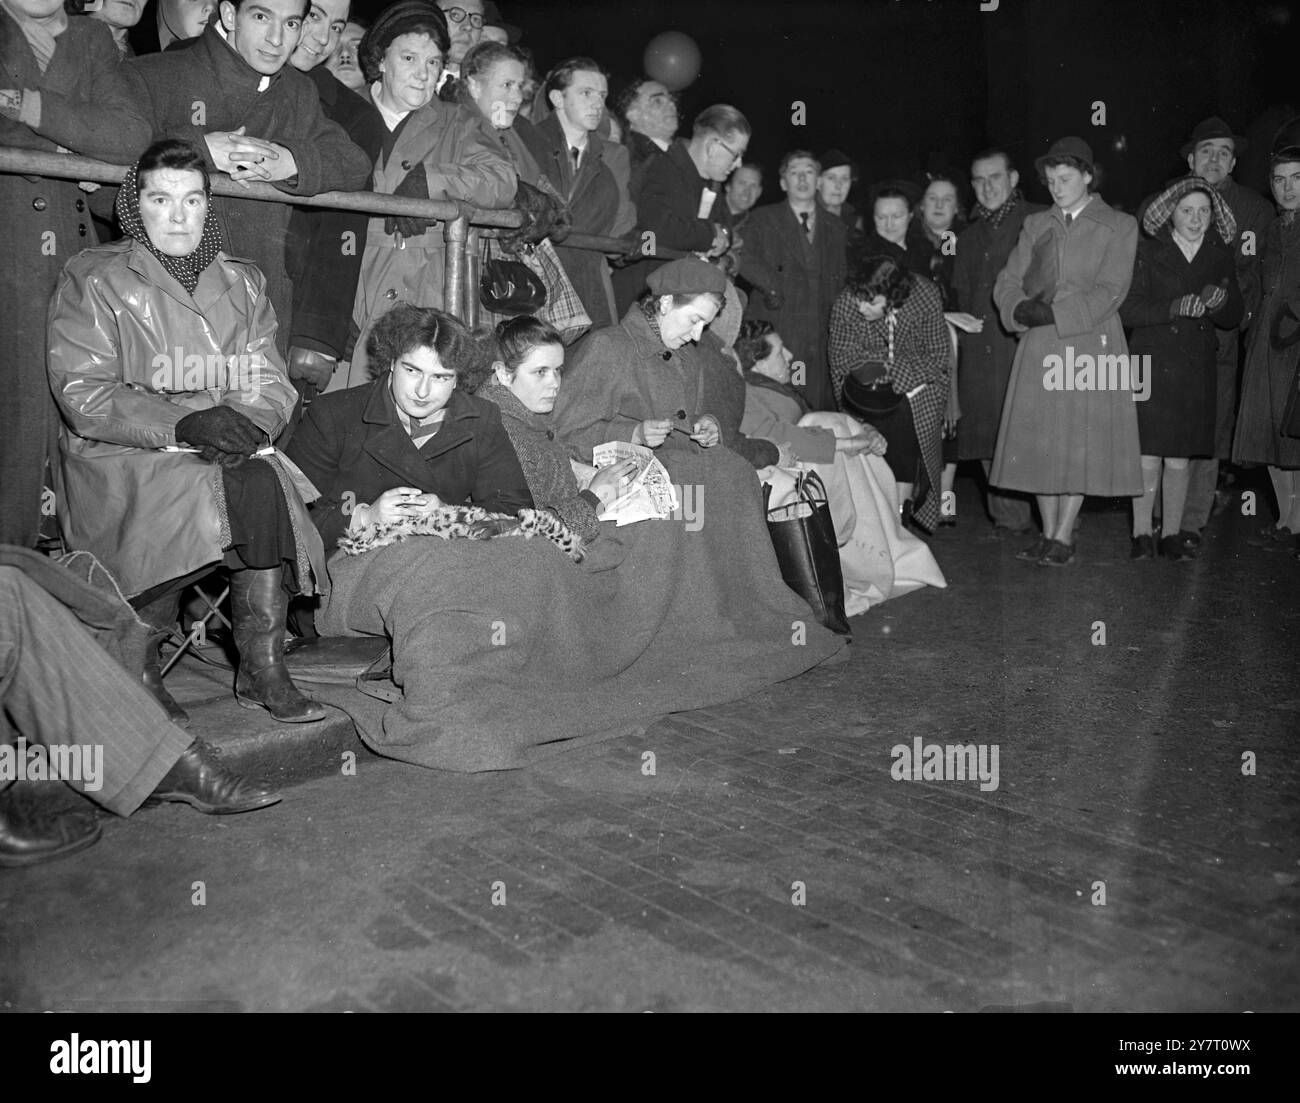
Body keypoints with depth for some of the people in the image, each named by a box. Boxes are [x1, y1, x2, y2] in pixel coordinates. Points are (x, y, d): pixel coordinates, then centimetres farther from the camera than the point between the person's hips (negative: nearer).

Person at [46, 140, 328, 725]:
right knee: (188, 502, -32)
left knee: (263, 485, -28)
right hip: (121, 457, -3)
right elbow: (82, 396, -8)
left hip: (230, 454, 3)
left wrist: (244, 420, -17)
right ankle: (139, 670, -13)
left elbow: (271, 384, 7)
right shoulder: (93, 281, 3)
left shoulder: (241, 283, 16)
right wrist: (182, 425, -23)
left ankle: (263, 670, -22)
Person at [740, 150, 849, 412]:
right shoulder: (763, 219, 11)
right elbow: (747, 262, -2)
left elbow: (843, 277, 22)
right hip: (774, 330, -3)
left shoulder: (834, 226, 21)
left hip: (821, 338, 3)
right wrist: (778, 289, -13)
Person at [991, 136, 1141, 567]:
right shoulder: (1036, 225, 15)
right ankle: (1048, 533, 10)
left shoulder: (1119, 226, 4)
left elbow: (1109, 292, -7)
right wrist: (1022, 310, -13)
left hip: (1091, 344, -3)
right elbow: (1006, 283, 8)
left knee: (1081, 441, -3)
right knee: (1039, 440, 1)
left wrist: (1054, 313, -16)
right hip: (1039, 348, 3)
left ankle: (1064, 537, 3)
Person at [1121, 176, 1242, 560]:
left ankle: (1172, 534, 14)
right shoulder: (1147, 251, 0)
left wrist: (1218, 303, -12)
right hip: (1152, 363, -3)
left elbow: (1234, 318, 10)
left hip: (1196, 368, 3)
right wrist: (1174, 308, -20)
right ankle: (1141, 535, 3)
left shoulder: (1220, 256, 11)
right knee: (1148, 454, -6)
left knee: (1179, 457, 5)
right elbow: (1127, 310, -8)